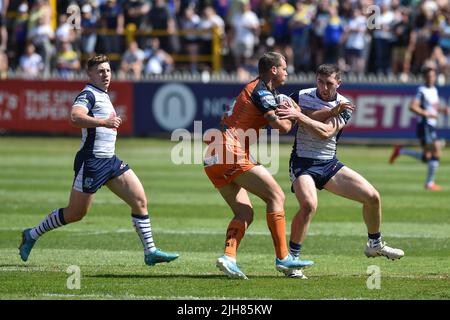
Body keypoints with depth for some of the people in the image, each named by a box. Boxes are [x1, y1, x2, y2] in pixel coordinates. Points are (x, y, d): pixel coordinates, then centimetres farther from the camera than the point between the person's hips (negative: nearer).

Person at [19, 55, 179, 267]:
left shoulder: (103, 95, 16)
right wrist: (104, 122, -40)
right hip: (91, 161, -9)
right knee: (76, 213, 1)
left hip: (110, 161, 9)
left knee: (140, 200, -2)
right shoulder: (88, 94, -13)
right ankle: (32, 235, 19)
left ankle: (150, 251, -1)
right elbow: (75, 117, -34)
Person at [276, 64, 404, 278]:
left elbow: (325, 132, -21)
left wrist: (298, 116, -34)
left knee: (372, 197, 0)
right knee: (309, 205, -30)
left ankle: (375, 245, 26)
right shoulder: (303, 96, -5)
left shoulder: (345, 106, -6)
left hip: (329, 164, 3)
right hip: (303, 163, -3)